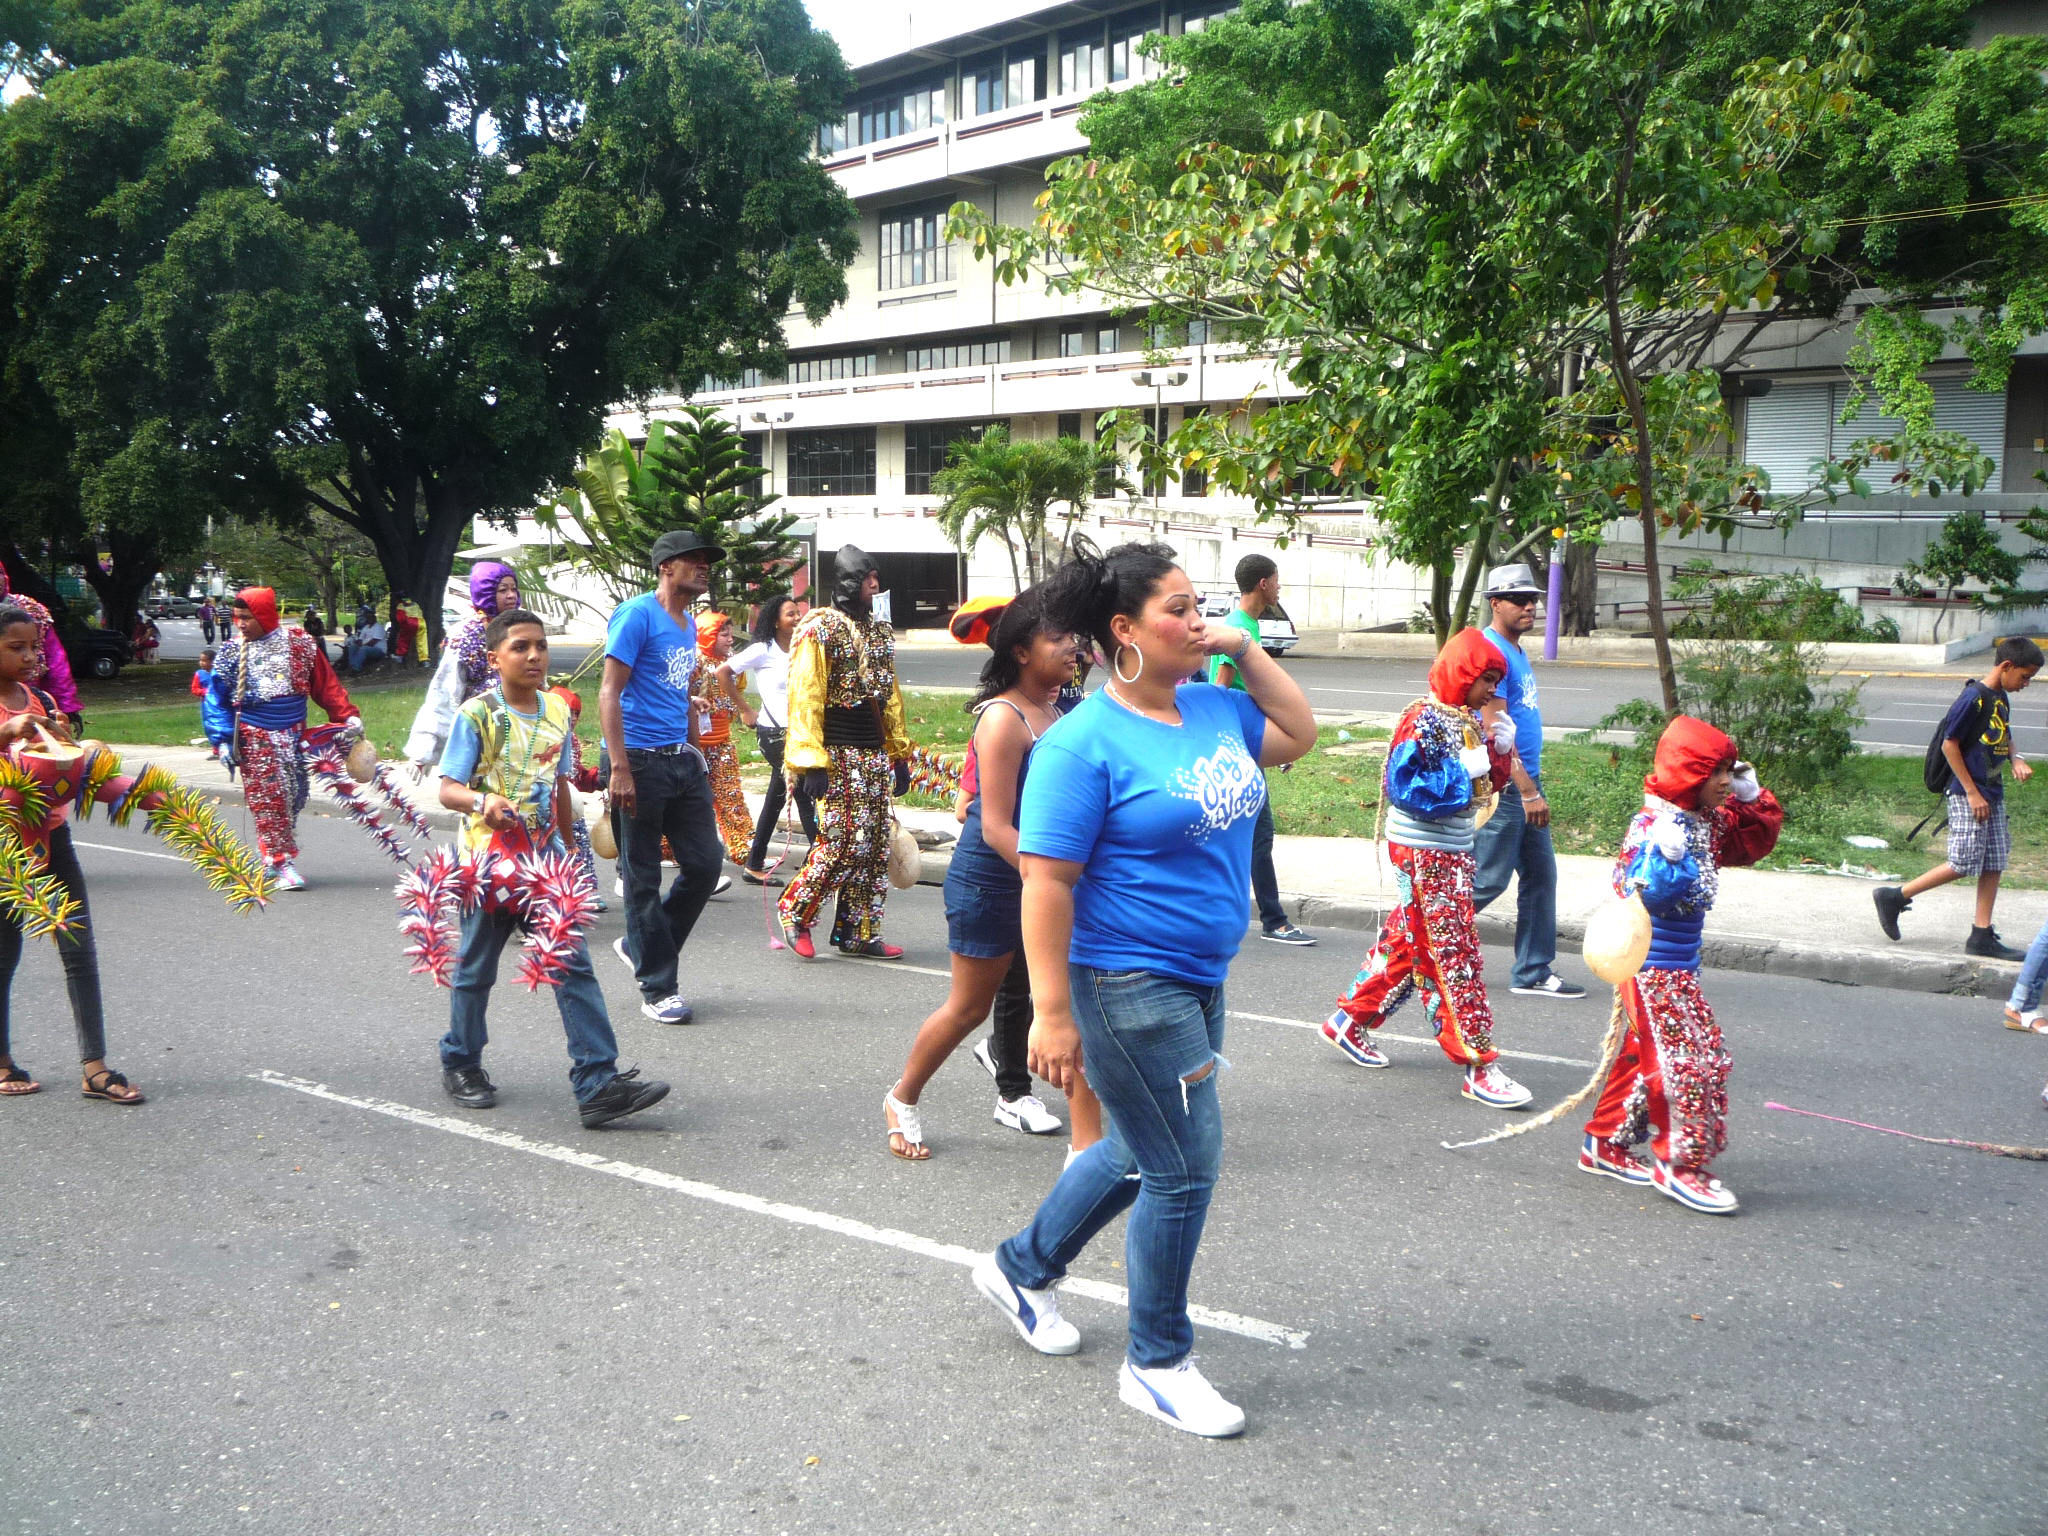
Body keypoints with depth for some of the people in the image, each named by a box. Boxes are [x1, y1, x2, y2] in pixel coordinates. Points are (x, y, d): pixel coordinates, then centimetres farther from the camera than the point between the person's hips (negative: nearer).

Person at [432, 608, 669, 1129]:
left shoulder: (557, 711, 6)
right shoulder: (476, 715, -9)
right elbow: (447, 789, -13)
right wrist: (483, 802, -33)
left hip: (547, 858, 4)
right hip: (491, 859, -4)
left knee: (574, 967, -3)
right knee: (476, 968, 12)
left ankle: (598, 1084, -5)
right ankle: (461, 1064, 34)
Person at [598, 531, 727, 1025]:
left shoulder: (689, 626, 16)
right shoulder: (637, 614, -9)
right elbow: (609, 693, -14)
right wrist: (619, 769, -20)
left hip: (683, 761, 8)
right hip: (642, 761, -8)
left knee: (704, 864, 7)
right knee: (643, 878, 1)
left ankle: (640, 947, 27)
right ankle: (657, 988, 9)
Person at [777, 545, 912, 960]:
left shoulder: (880, 631, 16)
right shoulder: (819, 630, -7)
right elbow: (806, 698, -13)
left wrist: (899, 753, 17)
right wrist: (811, 762, -19)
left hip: (874, 752, 8)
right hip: (837, 753, -7)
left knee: (874, 845, 6)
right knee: (842, 840, -11)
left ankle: (859, 932, 14)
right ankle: (795, 911, 8)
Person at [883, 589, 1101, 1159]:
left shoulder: (1056, 711, 4)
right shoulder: (1003, 718, -18)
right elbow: (996, 827, -22)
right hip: (989, 881, -6)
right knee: (969, 1007, 10)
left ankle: (1088, 1144, 6)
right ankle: (902, 1100, 35)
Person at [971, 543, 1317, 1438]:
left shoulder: (1212, 709, 6)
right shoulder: (1085, 743, -18)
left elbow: (1298, 734, 21)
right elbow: (1046, 881, -19)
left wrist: (1245, 650, 7)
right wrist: (1052, 1014, -21)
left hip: (1197, 979, 9)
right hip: (1128, 985, -9)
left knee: (1142, 1150, 20)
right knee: (1185, 1166, 0)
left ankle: (1022, 1270, 42)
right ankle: (1157, 1364, 20)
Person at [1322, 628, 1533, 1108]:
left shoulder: (1466, 721, 9)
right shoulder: (1423, 721, -17)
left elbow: (1486, 784, 15)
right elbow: (1403, 788, -23)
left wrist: (1499, 749, -3)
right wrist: (1464, 770, -23)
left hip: (1453, 851, 9)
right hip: (1422, 853, -9)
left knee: (1407, 940, 17)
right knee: (1454, 953, -6)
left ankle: (1350, 1020, 31)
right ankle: (1479, 1067, -2)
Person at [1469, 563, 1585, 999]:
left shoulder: (1515, 651, 16)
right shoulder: (1492, 652, -15)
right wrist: (1528, 791, -22)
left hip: (1524, 782, 10)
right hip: (1503, 786, -10)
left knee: (1540, 877, 10)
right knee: (1488, 880, -4)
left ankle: (1533, 973, 16)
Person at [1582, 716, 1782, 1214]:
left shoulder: (1707, 821, 8)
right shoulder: (1654, 824, -21)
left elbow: (1755, 838, 22)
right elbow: (1642, 892, -29)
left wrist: (1752, 798, 7)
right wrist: (1667, 856, -43)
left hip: (1679, 963, 10)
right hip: (1652, 965, -10)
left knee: (1644, 1054, 17)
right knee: (1685, 1059, -6)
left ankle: (1606, 1145, 29)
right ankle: (1680, 1165, 6)